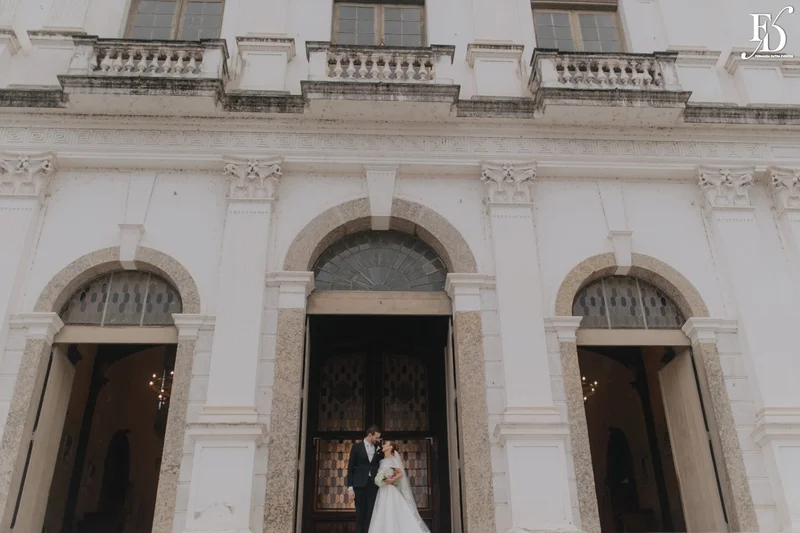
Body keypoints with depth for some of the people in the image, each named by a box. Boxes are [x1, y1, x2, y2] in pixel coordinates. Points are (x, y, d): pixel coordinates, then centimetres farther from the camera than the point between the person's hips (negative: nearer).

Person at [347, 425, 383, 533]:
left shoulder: (378, 449, 10)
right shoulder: (357, 447, 1)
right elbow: (350, 468, -1)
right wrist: (350, 487, -8)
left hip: (373, 485, 2)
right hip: (360, 485, -2)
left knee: (371, 514, -1)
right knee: (360, 514, 1)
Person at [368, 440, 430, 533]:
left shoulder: (393, 459, -6)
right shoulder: (382, 461, 14)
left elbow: (401, 473, -6)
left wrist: (392, 480, -20)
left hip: (390, 491, -7)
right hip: (382, 491, 7)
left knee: (393, 514, -9)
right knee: (383, 516, 4)